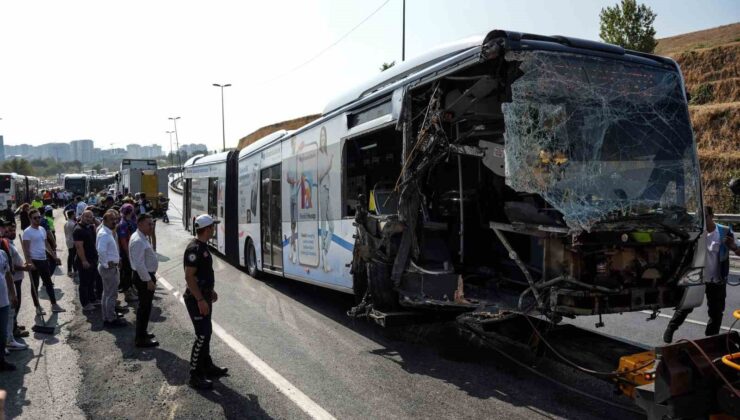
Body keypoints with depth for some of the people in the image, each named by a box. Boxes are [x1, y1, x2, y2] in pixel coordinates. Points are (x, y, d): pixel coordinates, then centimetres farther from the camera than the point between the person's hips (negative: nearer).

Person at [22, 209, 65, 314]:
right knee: (35, 285, 4)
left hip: (44, 260, 7)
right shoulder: (27, 232, -12)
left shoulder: (42, 229, 10)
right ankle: (38, 307, 14)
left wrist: (55, 256, 15)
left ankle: (54, 305, 18)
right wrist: (29, 263, -23)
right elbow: (26, 249, -16)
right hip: (34, 261, -7)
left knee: (49, 283, 11)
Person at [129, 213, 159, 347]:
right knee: (145, 307, -2)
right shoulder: (138, 241, -22)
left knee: (145, 307, 20)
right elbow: (139, 264, -26)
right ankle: (140, 339, 6)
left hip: (147, 276, 10)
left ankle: (142, 333, 33)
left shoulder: (142, 238, 11)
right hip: (144, 278, -10)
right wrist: (148, 280, -23)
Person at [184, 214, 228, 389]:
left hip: (204, 296, 10)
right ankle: (195, 375, 1)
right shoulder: (194, 248, -21)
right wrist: (200, 300, -25)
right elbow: (189, 277, -24)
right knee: (202, 335, -7)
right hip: (196, 299, -10)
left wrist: (210, 291, 23)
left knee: (206, 332, 18)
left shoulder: (203, 246, 9)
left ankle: (207, 366, 31)